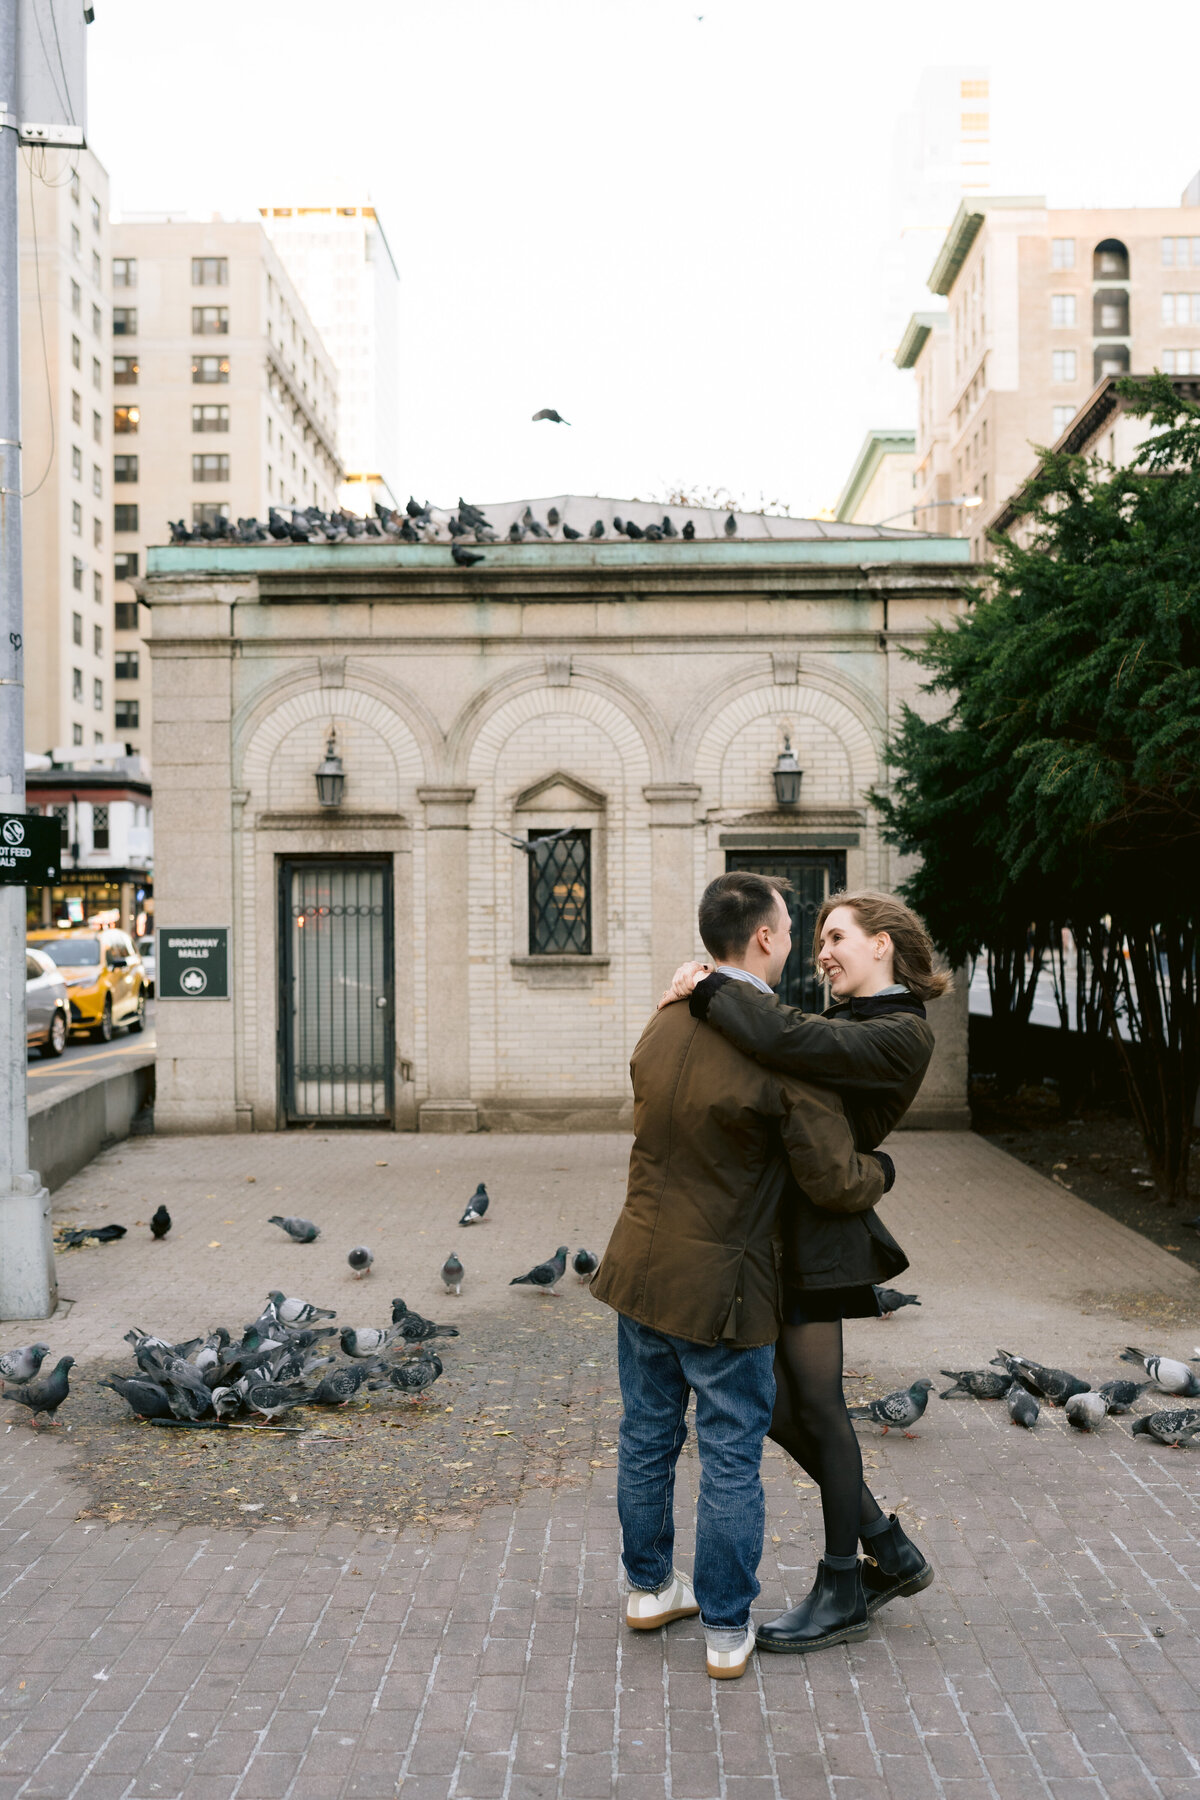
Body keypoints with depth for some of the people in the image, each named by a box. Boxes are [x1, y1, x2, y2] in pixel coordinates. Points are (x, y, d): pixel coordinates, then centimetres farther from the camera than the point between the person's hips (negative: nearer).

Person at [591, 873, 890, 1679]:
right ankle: (727, 1629, 22)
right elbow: (833, 1182, -17)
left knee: (647, 1437, 20)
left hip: (642, 1269, 6)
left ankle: (651, 1587, 38)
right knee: (732, 1460, 9)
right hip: (722, 1286, -6)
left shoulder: (663, 1024, 0)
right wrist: (880, 1169, 4)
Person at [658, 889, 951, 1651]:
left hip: (816, 1238, -9)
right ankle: (891, 1552, 28)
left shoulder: (901, 1035, -15)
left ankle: (841, 1589, 22)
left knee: (816, 1404, 4)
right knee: (775, 1402, 14)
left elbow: (792, 1040, -30)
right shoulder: (852, 1023, 15)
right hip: (777, 1233, 9)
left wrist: (707, 990, -21)